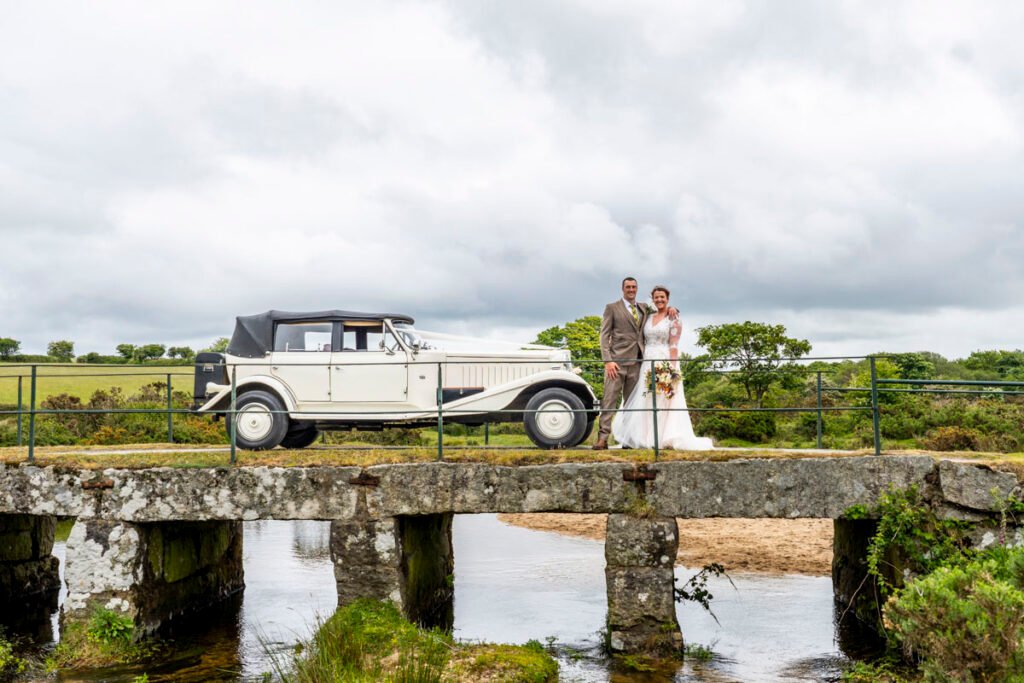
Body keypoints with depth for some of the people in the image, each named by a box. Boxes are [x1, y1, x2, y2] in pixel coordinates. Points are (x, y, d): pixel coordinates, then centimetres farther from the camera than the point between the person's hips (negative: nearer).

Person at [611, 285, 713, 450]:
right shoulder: (648, 317, 15)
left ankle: (666, 438, -3)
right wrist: (639, 360, 8)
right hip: (647, 362, 6)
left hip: (665, 362, -5)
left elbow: (674, 345, -8)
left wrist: (672, 367, -17)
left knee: (664, 400, -6)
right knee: (645, 401, 3)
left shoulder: (673, 319, -1)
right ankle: (645, 437, 8)